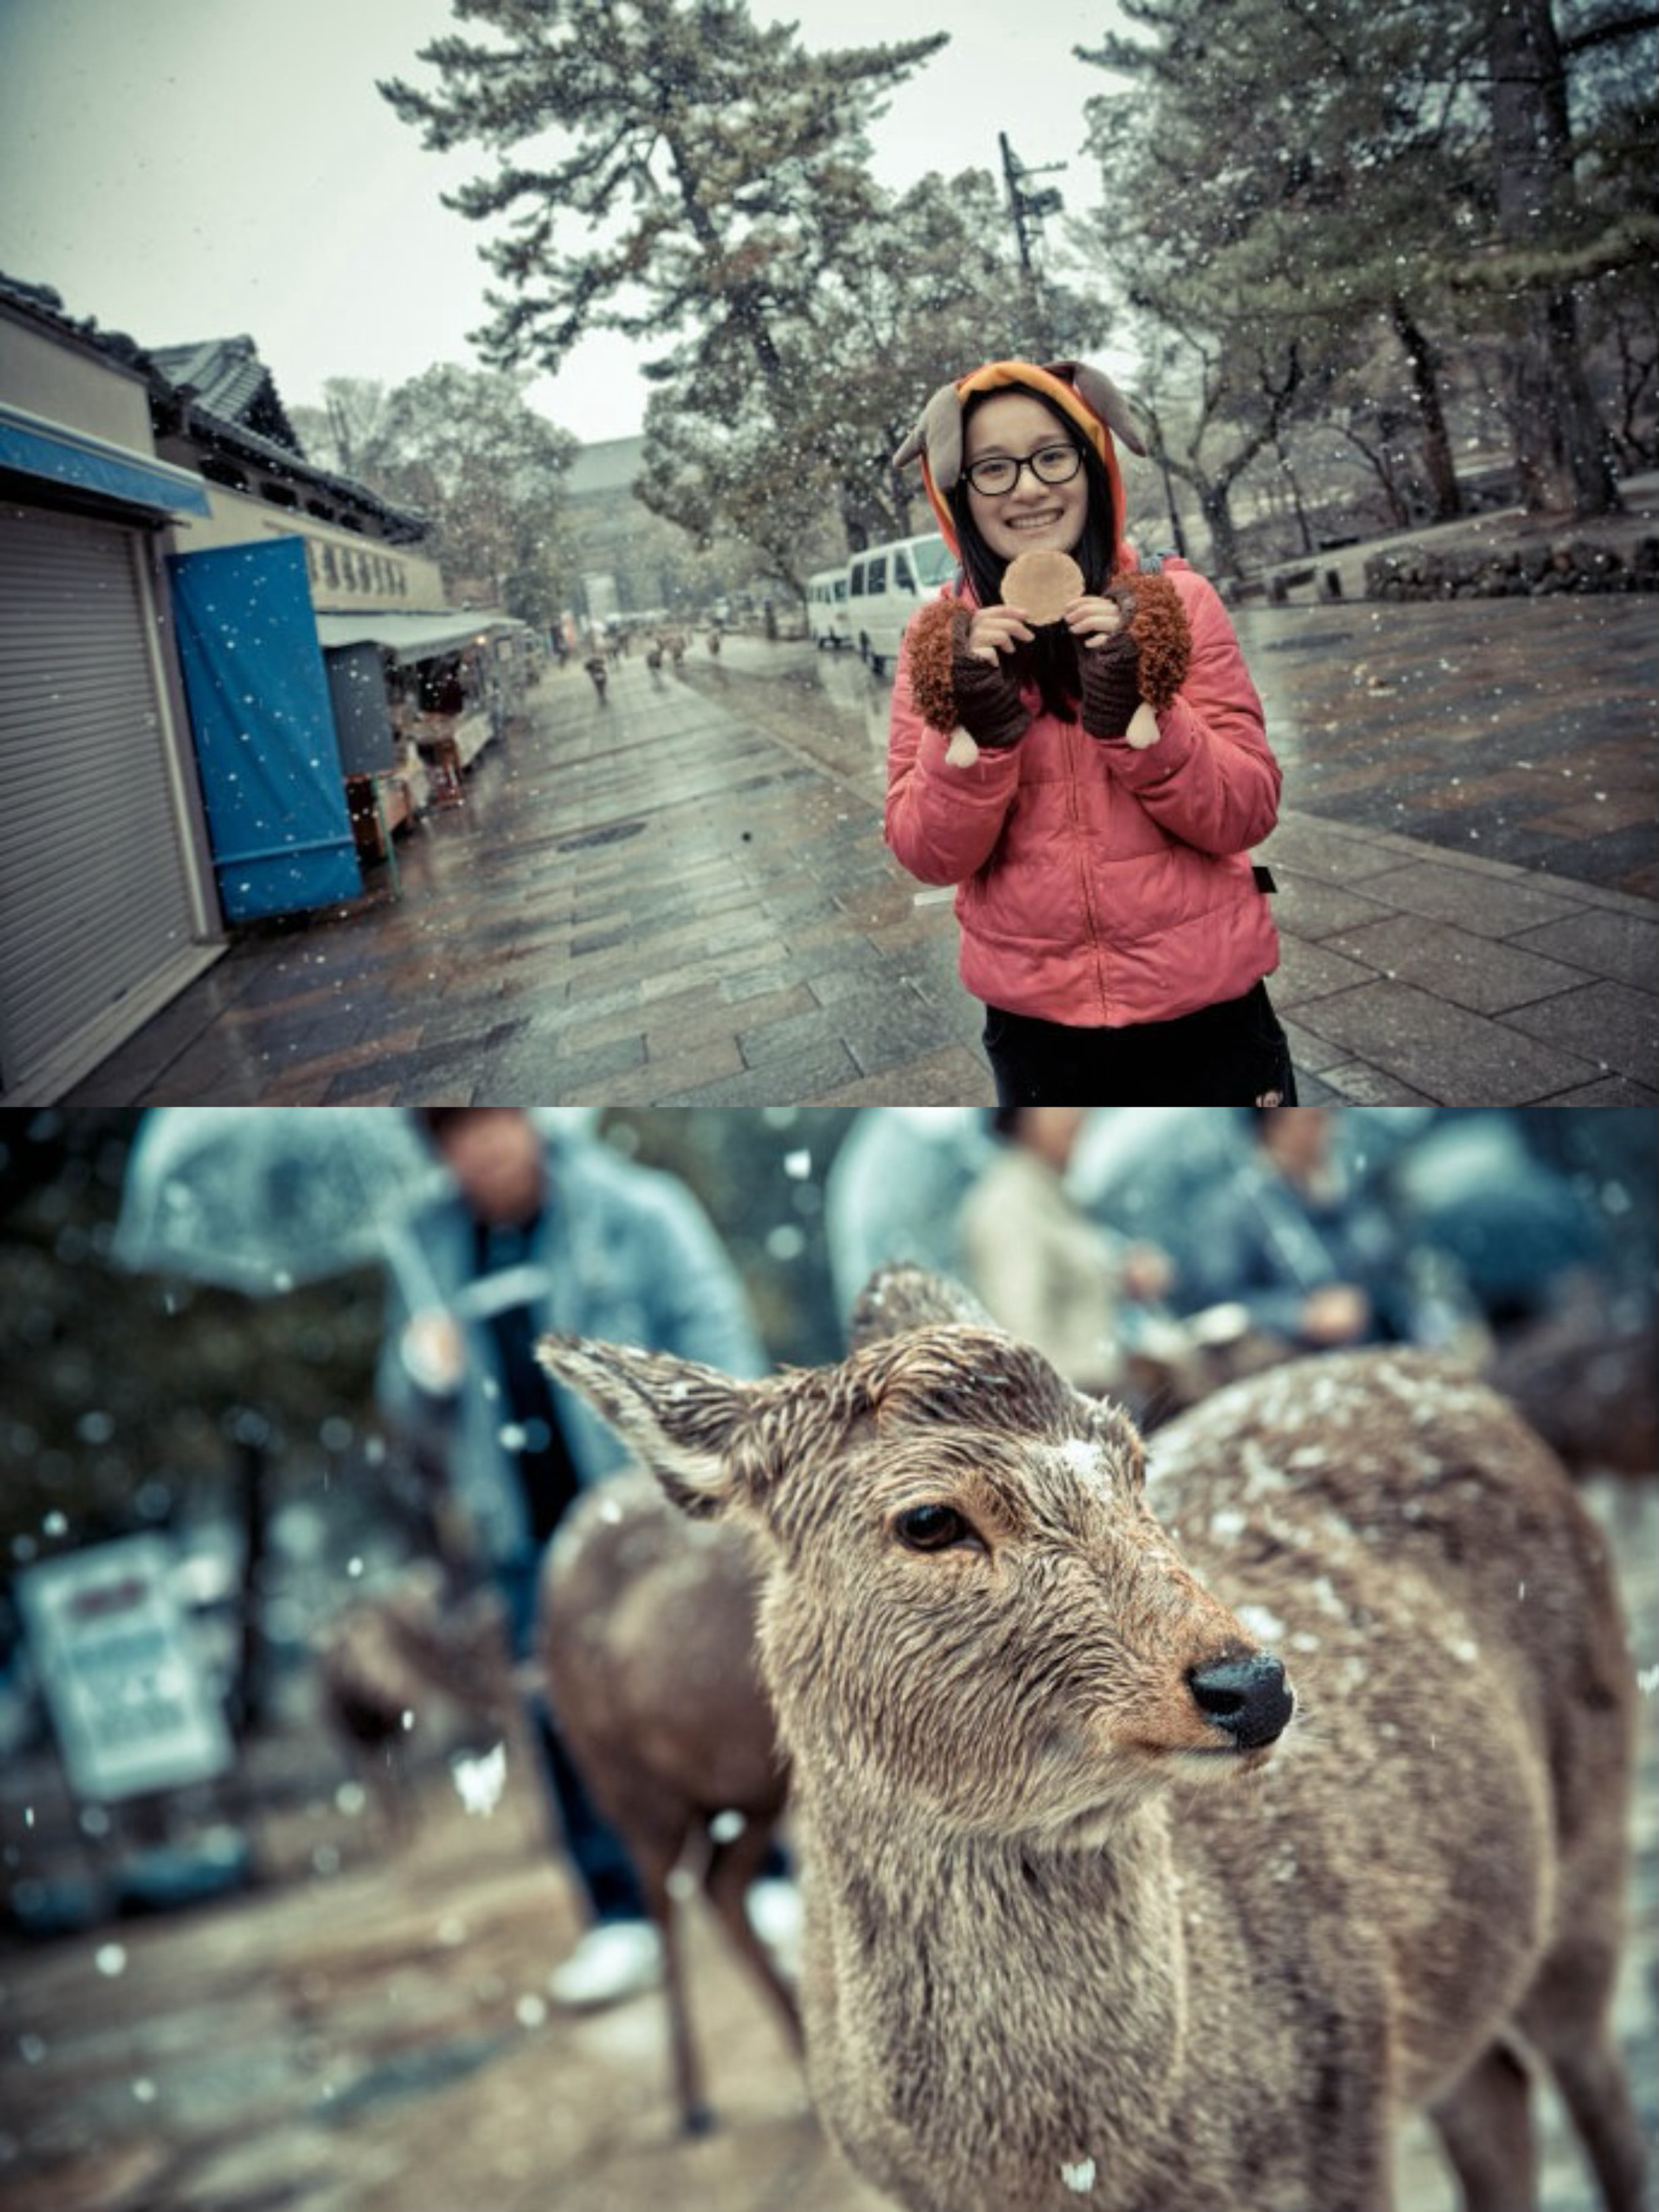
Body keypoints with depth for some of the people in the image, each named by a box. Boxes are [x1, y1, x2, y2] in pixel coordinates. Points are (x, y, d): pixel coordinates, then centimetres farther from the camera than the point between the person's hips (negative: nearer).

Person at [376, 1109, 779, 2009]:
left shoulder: (632, 1209, -2)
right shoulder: (425, 1250, 10)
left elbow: (715, 1336, -3)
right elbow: (417, 1420, 18)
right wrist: (424, 1371, -6)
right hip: (530, 1537, 4)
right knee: (566, 1720, 3)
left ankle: (766, 1886, 16)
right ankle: (622, 1920, 13)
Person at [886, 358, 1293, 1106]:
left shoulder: (1174, 602, -6)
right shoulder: (941, 639, -3)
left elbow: (1248, 814, -9)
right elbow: (927, 855, -8)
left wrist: (1135, 709, -23)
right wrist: (979, 726, -23)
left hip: (1204, 1009, -1)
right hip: (1036, 1027, 1)